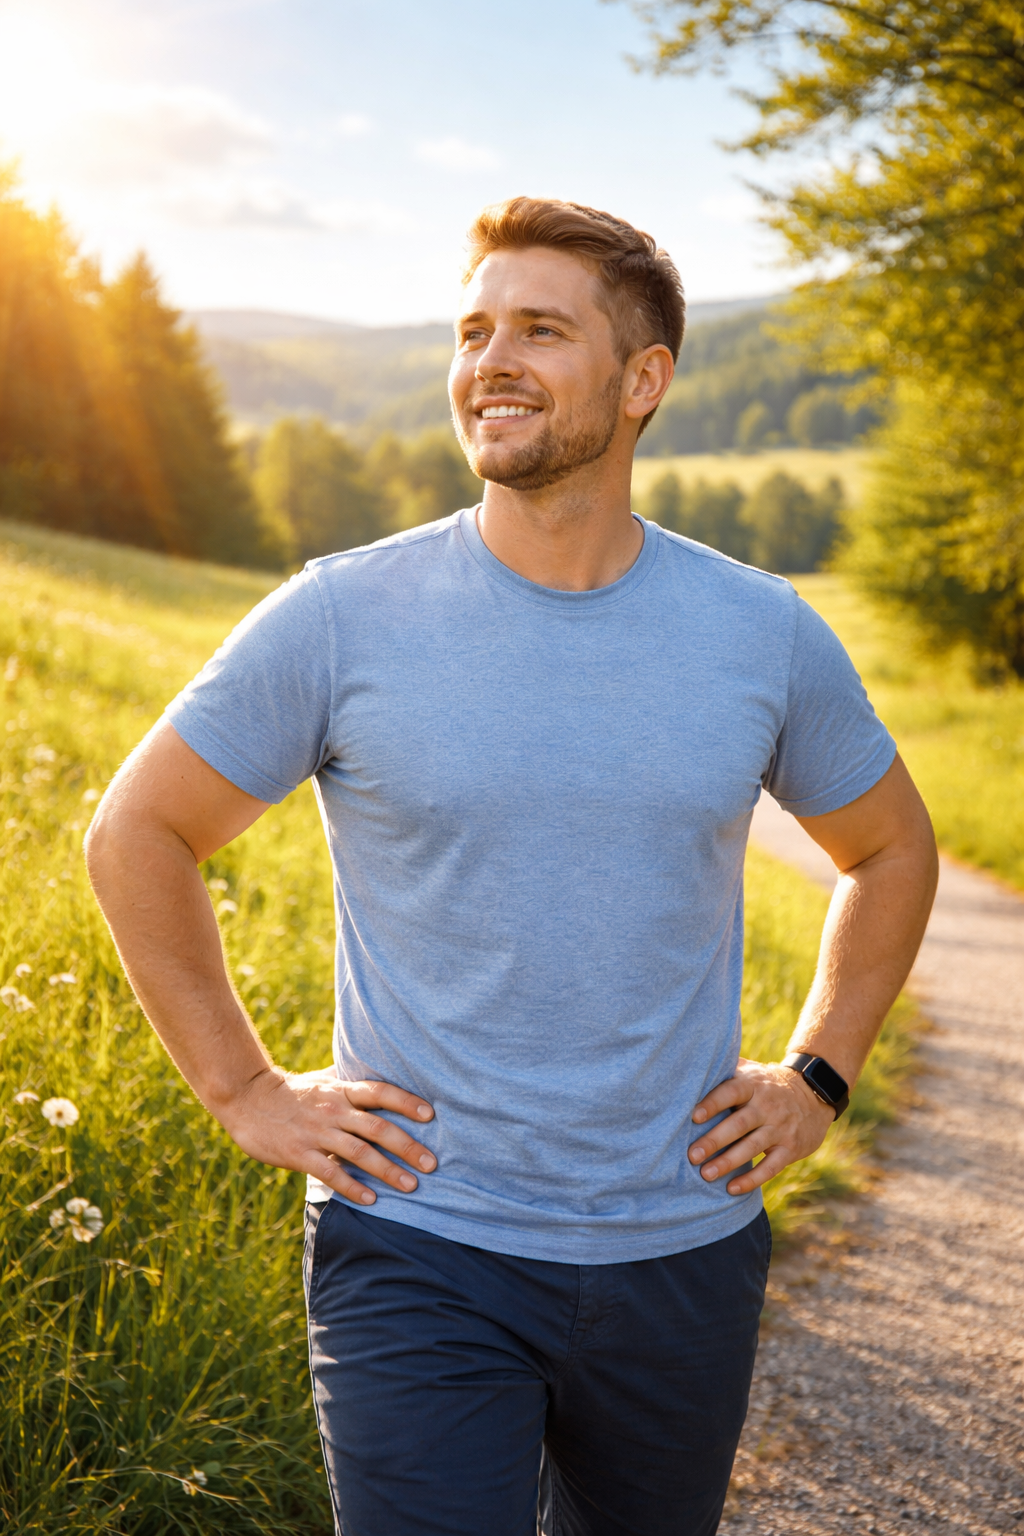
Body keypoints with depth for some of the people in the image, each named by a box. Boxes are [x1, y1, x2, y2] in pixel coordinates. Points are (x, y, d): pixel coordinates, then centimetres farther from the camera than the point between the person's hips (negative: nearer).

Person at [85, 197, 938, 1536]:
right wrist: (247, 1093, -1)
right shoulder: (342, 620, -9)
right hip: (418, 1251, -2)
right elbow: (137, 834, 2)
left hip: (684, 1251, 3)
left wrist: (817, 1078, 7)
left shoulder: (766, 635, -2)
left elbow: (892, 847, 15)